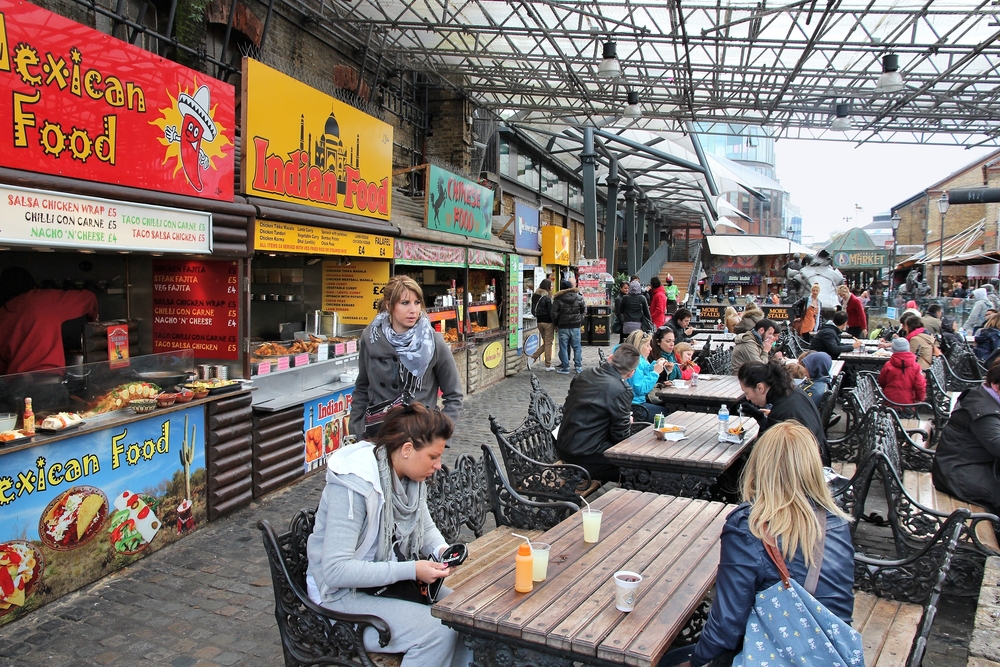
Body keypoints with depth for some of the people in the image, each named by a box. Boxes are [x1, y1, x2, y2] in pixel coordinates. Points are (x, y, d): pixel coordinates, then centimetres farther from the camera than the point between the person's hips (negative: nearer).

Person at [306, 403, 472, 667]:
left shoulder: (411, 476, -3)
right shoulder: (353, 484, -26)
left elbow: (425, 526, 14)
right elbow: (336, 570, -29)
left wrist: (440, 549, -9)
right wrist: (411, 570, -30)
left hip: (392, 581, 8)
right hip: (344, 597, -7)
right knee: (439, 630, -22)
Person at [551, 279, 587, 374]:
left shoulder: (558, 299, -8)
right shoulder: (579, 297, 1)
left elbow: (554, 313, -8)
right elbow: (584, 310, 9)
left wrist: (556, 324, 6)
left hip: (563, 327, -2)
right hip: (576, 326, 2)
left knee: (564, 347, 5)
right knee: (577, 346, 9)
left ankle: (565, 367, 6)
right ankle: (579, 367, 9)